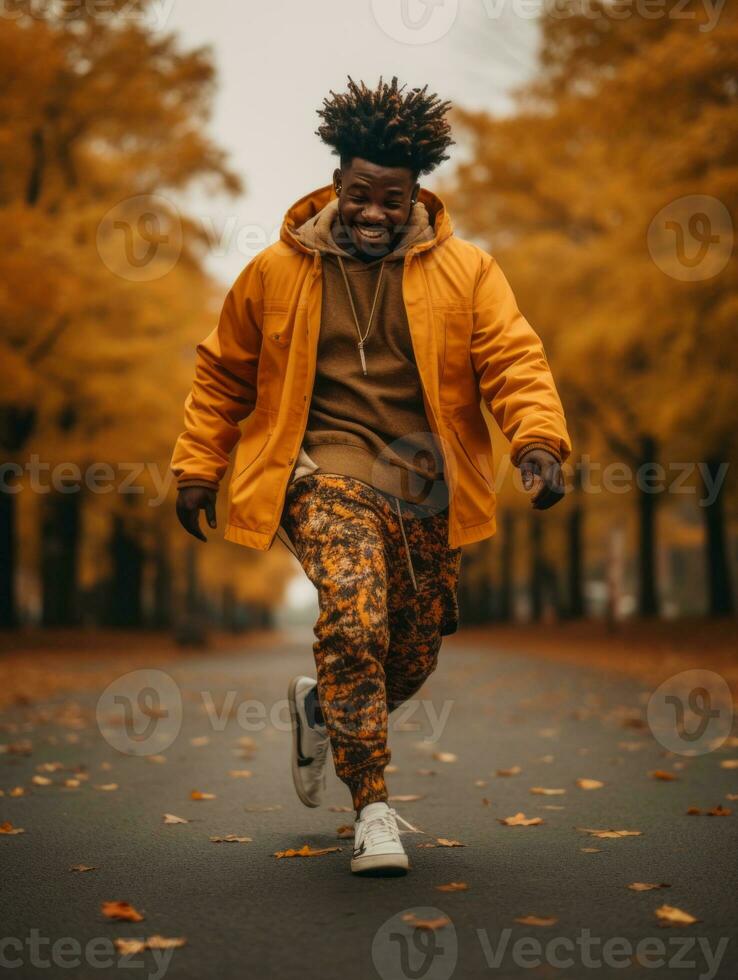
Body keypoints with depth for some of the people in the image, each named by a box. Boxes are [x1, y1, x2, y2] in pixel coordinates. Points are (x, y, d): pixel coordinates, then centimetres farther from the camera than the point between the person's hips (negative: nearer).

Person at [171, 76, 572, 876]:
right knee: (354, 615, -26)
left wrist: (537, 442, -21)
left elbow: (513, 359, -4)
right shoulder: (276, 272, 5)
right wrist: (197, 466, 11)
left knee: (414, 656, 8)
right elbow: (223, 373, 14)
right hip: (326, 469, -2)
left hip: (425, 479, 3)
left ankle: (320, 706, 43)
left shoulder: (465, 271, 4)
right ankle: (372, 806, -13)